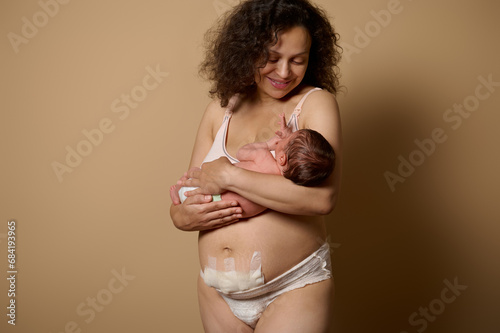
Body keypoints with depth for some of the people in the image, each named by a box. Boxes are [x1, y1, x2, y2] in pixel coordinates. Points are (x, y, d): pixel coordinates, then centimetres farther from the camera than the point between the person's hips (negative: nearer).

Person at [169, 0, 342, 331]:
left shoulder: (316, 102, -7)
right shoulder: (222, 108, 5)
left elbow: (323, 197, -23)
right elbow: (188, 192, 9)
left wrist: (228, 175, -20)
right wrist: (184, 215, -15)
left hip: (294, 290, -4)